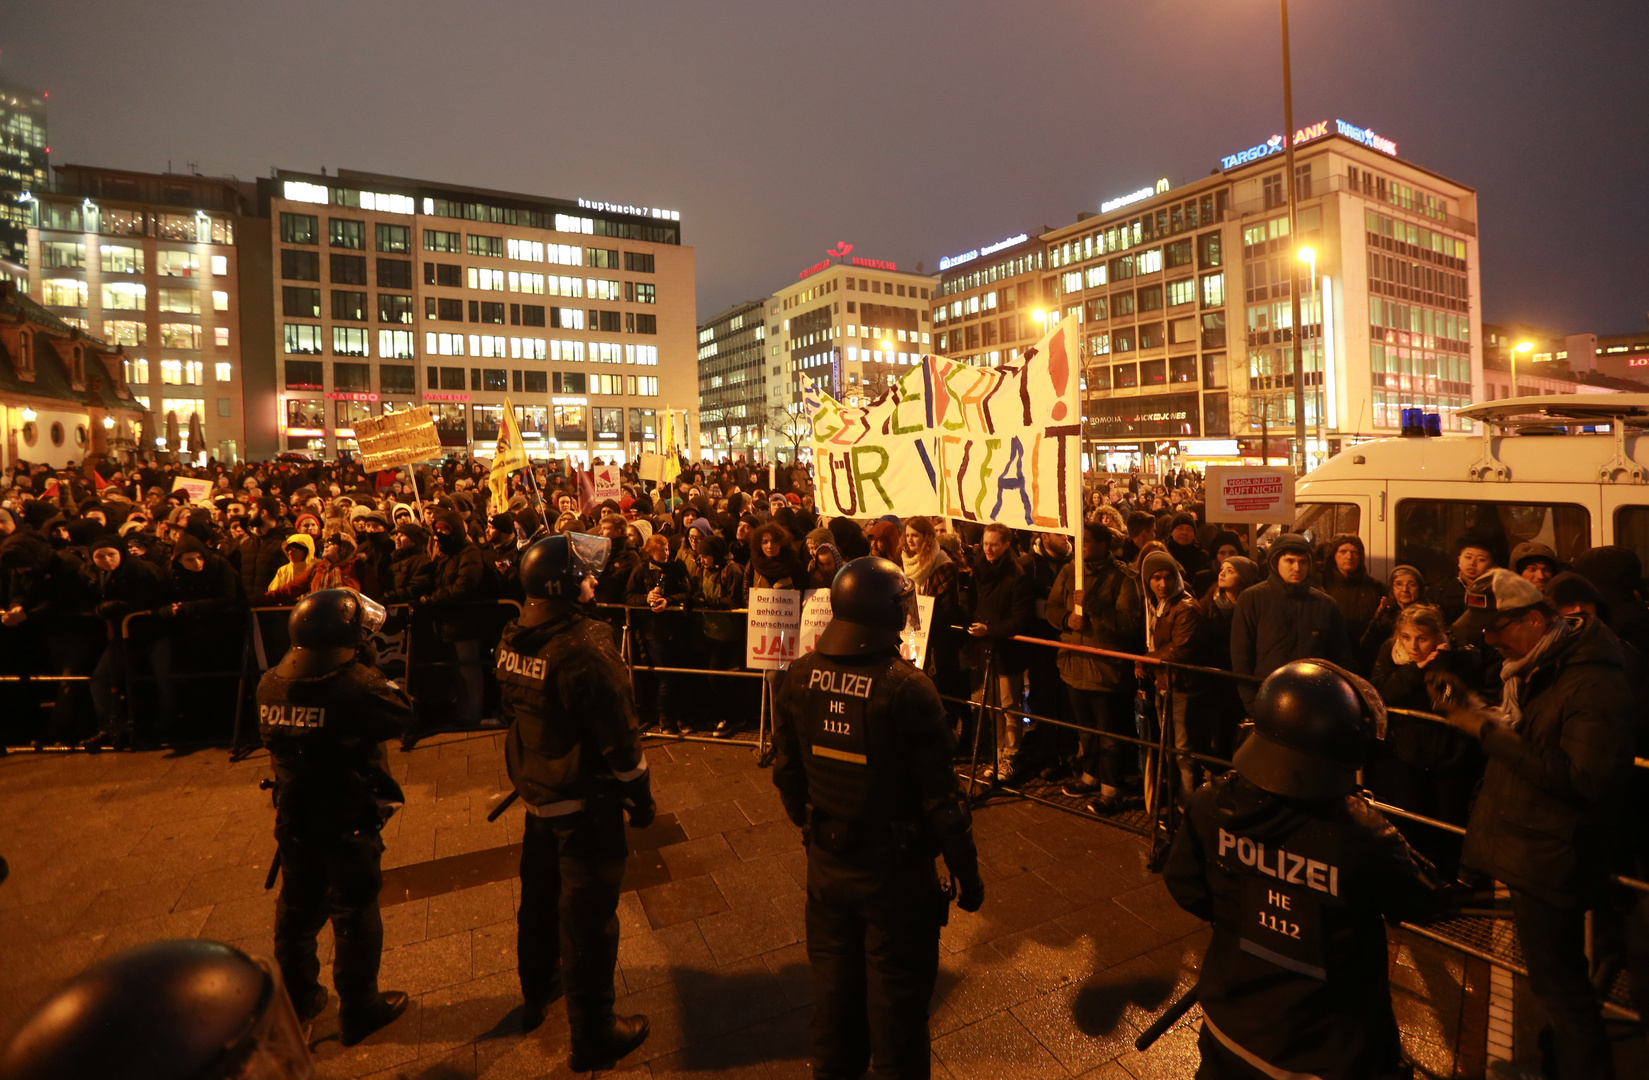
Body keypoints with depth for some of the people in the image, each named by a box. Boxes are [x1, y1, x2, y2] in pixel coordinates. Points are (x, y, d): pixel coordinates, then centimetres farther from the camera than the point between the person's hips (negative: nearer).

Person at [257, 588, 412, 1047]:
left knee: (298, 908, 23)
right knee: (355, 916, 10)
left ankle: (297, 997, 41)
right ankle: (358, 1011, 24)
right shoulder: (355, 683, -27)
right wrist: (370, 665, -8)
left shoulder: (271, 684, -7)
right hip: (348, 824, -6)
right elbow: (402, 713, -14)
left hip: (294, 821, 6)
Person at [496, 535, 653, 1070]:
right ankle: (592, 1036, 24)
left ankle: (537, 994, 49)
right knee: (587, 915, 7)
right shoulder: (586, 649, -28)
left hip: (536, 791, 8)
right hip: (585, 803, -8)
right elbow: (621, 738, -23)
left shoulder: (513, 638, -3)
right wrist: (641, 798, -10)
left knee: (541, 897, 26)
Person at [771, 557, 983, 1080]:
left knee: (833, 979, 26)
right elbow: (939, 795, -20)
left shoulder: (801, 675, -9)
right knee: (896, 996, 16)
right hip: (894, 866, -5)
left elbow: (786, 771, 2)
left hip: (826, 861, 5)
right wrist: (967, 872, -7)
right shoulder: (906, 687, -26)